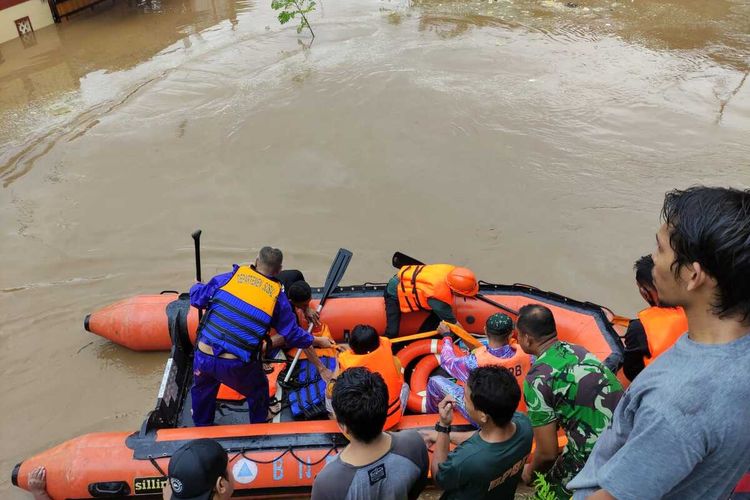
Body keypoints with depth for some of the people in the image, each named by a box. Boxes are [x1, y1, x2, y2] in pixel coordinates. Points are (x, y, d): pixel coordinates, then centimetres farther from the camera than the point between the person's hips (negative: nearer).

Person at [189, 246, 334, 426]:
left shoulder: (230, 276, 4)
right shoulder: (278, 298, 3)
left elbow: (196, 297, 12)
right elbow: (296, 336, 11)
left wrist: (198, 286, 35)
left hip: (203, 355, 2)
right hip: (237, 366, -2)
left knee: (202, 390, 34)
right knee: (258, 391, 30)